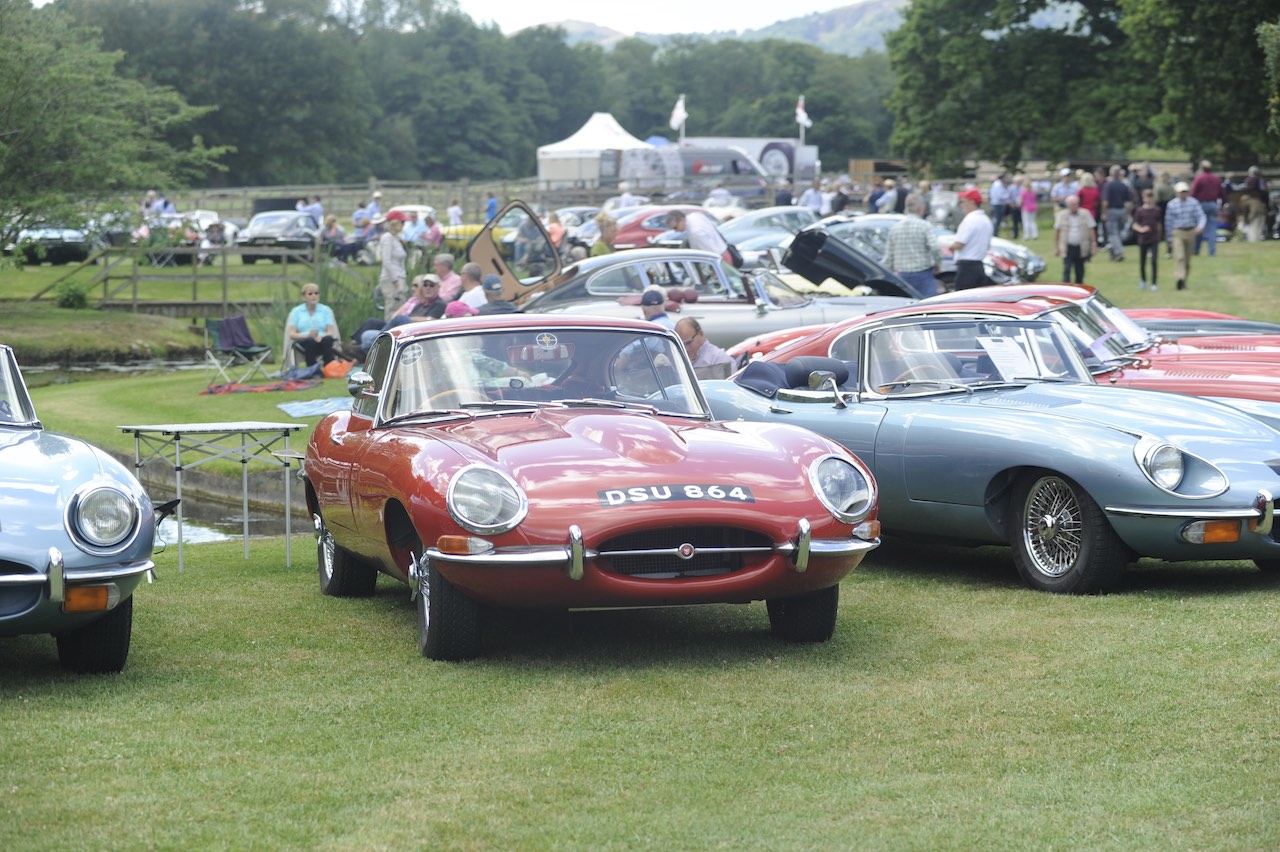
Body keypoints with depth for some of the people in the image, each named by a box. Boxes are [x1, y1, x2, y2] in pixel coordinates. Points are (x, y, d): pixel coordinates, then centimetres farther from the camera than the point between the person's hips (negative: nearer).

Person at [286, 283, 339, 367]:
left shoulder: (326, 310, 15)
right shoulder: (296, 311, 13)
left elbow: (331, 332, 4)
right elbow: (291, 334, 3)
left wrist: (320, 336, -19)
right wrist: (308, 335, -17)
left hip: (322, 341, 1)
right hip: (302, 343, -1)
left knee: (327, 340, -36)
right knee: (310, 341, -38)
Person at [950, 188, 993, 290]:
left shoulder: (970, 220, -15)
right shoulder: (986, 220, 14)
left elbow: (958, 245, -19)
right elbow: (988, 246, 23)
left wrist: (951, 247, 0)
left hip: (967, 267, -9)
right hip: (979, 266, 9)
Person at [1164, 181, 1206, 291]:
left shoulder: (1194, 203, 0)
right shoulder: (1172, 205, -2)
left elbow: (1201, 216, -4)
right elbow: (1168, 221, 5)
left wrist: (1200, 226, -25)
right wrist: (1170, 236, 8)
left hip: (1191, 232, 2)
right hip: (1178, 232, -2)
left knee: (1188, 258, 9)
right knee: (1179, 256, -18)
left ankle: (1184, 280, 20)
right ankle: (1180, 278, -29)